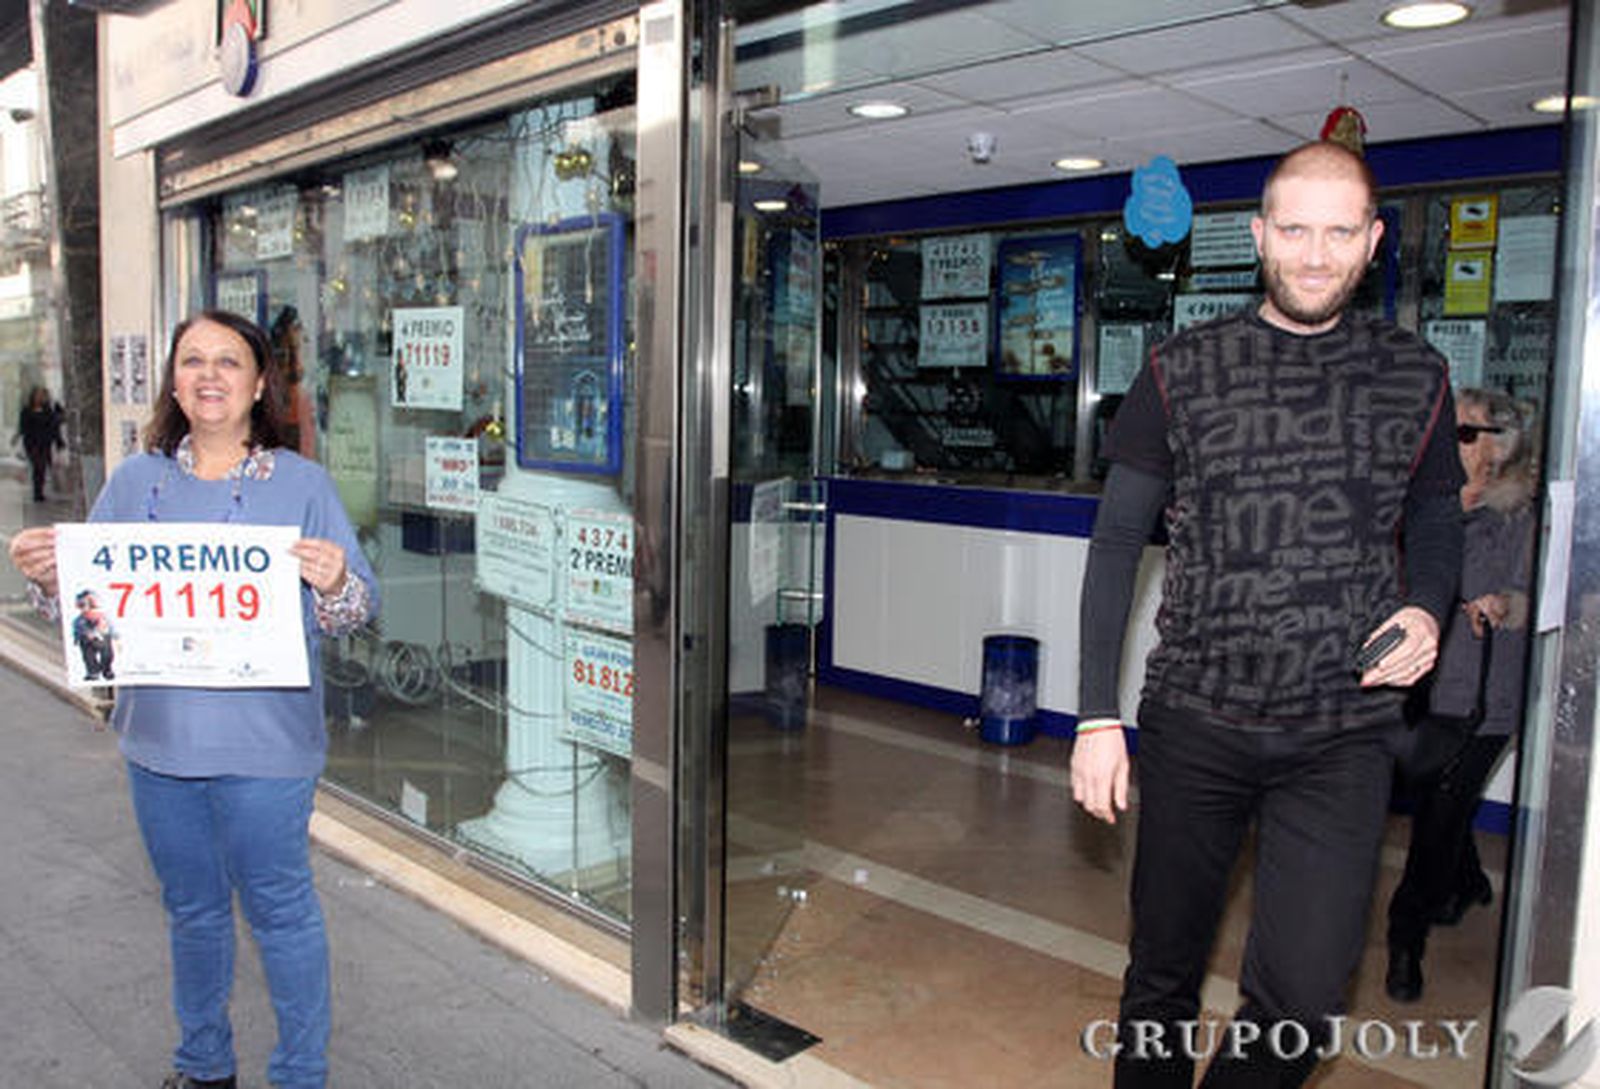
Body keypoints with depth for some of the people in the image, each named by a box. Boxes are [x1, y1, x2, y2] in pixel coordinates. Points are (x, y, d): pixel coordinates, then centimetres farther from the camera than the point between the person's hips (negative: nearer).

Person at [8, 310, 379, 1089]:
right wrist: (48, 575, -9)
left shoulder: (302, 482, -4)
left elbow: (359, 608, -7)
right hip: (160, 736, 4)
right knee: (191, 910, 20)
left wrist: (335, 582, -29)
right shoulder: (134, 482, 7)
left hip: (263, 741, -4)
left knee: (279, 910, 6)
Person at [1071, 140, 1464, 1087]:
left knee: (1302, 1005, -2)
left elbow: (1436, 521, 19)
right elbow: (1118, 540, 1)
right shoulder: (1184, 371, 1)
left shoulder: (1416, 377, 6)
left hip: (1343, 735, 1)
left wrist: (1426, 611, -5)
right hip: (1194, 723, 0)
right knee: (1163, 978, 12)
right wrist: (1098, 716, -4)